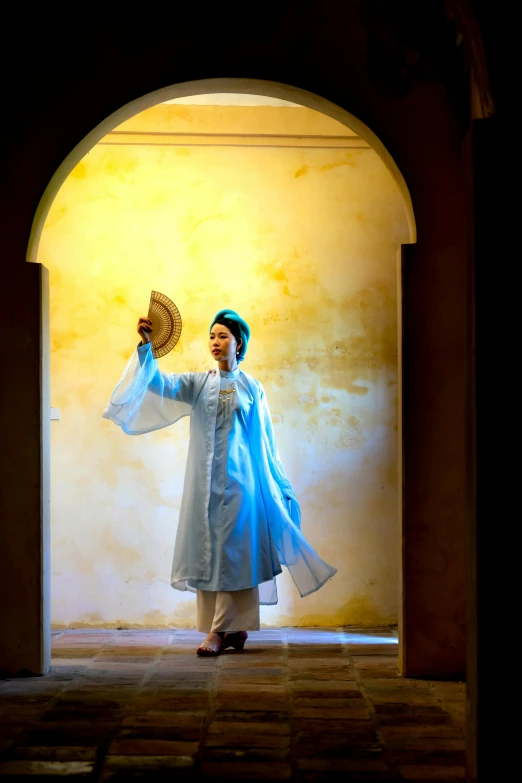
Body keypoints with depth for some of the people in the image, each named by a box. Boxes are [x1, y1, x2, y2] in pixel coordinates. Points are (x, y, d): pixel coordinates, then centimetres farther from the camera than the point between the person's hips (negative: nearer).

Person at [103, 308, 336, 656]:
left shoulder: (252, 388, 6)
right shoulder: (197, 383, 9)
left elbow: (264, 441, 9)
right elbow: (159, 382, -9)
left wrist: (280, 484, 10)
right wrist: (146, 346, -25)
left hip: (238, 480, -2)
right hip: (205, 480, 2)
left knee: (233, 551, -5)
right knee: (207, 550, 2)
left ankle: (218, 631, -2)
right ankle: (234, 629, 11)